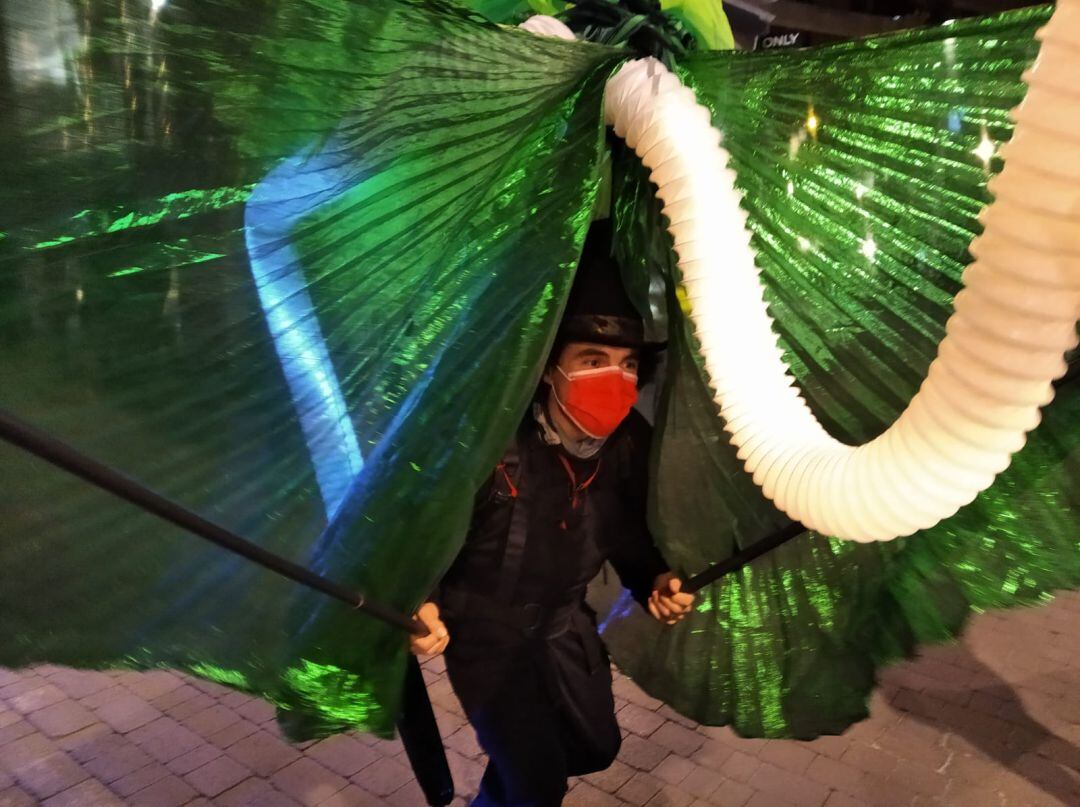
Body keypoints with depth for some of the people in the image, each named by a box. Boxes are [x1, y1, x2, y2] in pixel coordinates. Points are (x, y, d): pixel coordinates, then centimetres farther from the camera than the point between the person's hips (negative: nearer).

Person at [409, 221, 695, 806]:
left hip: (563, 619, 6)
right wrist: (421, 602, -34)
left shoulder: (630, 443, -13)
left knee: (595, 746, 24)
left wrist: (654, 579, -15)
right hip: (481, 623, -6)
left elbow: (628, 530, 2)